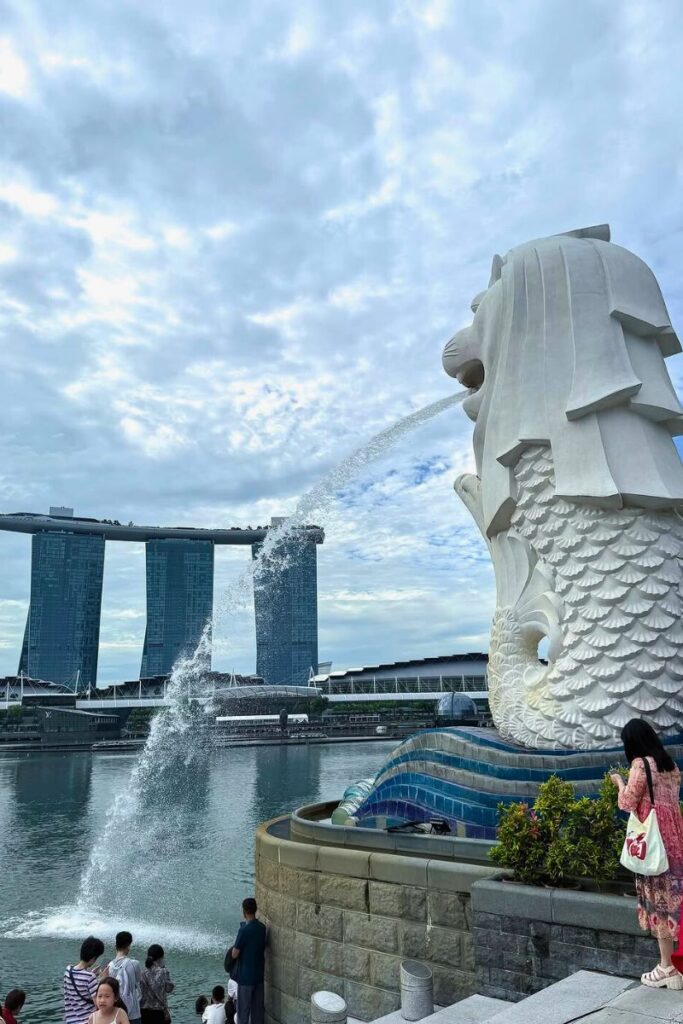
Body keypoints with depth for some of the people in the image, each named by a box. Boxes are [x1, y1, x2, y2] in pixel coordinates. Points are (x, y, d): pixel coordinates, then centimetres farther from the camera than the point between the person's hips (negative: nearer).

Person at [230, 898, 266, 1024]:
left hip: (246, 976, -6)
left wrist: (234, 946, 3)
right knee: (258, 1007, 16)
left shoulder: (244, 930, -22)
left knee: (243, 1009, 8)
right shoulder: (262, 927, -1)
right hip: (259, 974, 6)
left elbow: (234, 955, -16)